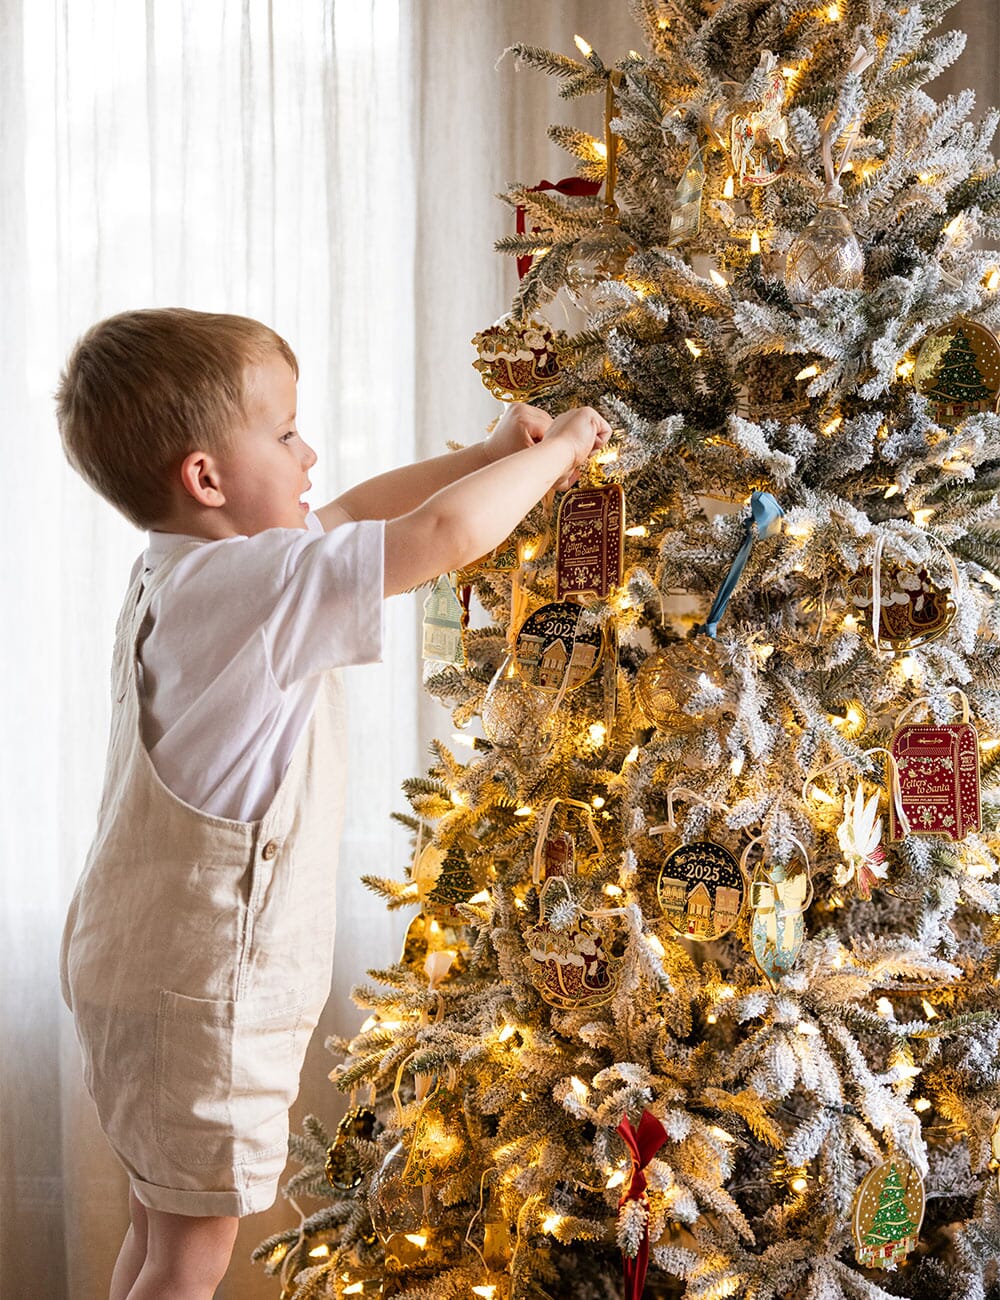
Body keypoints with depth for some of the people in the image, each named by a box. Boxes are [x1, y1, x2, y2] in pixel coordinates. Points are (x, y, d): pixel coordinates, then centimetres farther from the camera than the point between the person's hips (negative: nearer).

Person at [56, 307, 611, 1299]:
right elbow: (447, 534, -30)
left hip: (146, 960, 9)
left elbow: (348, 515, 19)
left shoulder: (181, 568, 6)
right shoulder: (254, 586, -24)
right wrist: (556, 450, -12)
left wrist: (491, 453, 13)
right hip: (198, 986, -9)